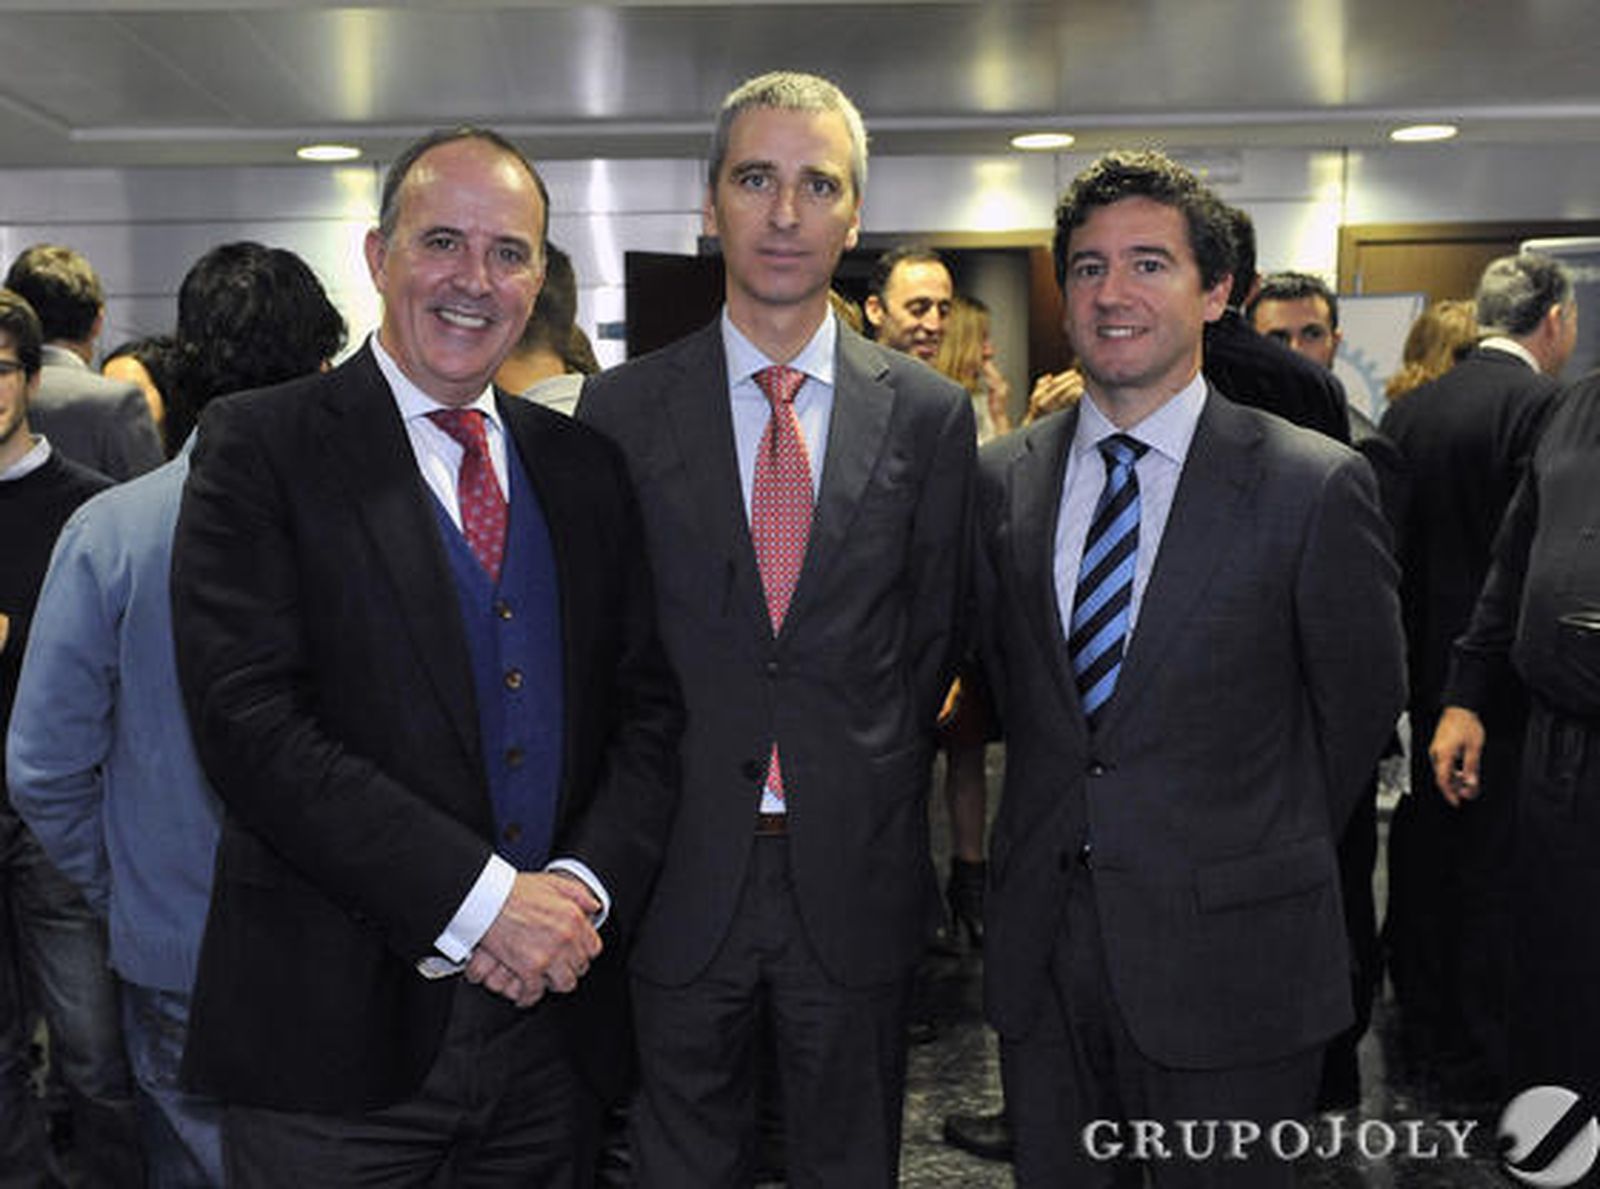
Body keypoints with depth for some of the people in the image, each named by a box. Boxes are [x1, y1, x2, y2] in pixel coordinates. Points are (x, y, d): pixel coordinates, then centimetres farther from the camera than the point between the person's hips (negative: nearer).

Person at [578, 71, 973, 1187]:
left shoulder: (928, 413, 1)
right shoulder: (623, 406, 0)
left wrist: (873, 791, 4)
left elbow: (936, 632, 6)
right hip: (683, 873, 0)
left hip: (858, 878, 1)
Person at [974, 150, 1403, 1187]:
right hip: (1042, 950, 4)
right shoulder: (1002, 479, 4)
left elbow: (1360, 709, 1)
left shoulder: (1318, 486, -9)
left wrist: (1268, 860, 10)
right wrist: (1066, 831, 11)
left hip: (1227, 957, -3)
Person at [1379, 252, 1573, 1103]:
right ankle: (1479, 1062, 16)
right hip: (1506, 676, -7)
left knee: (1426, 848, 17)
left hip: (1428, 671, 7)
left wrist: (1402, 661, 15)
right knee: (1496, 866, 4)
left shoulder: (1408, 410, 4)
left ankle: (1423, 1024, 32)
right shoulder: (1545, 408, -16)